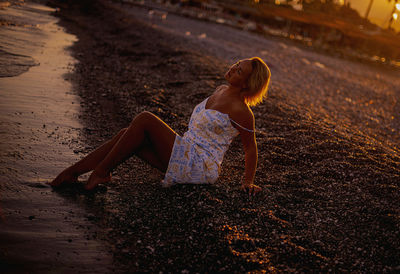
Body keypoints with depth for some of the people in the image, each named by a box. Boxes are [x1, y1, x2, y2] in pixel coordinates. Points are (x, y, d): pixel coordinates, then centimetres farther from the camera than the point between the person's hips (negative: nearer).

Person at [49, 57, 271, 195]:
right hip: (185, 155, 9)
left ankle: (101, 172, -12)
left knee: (144, 120, -19)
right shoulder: (221, 90, 12)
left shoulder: (240, 111, -14)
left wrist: (248, 181, -7)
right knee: (127, 135, -6)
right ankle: (72, 172, -6)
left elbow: (250, 147, -7)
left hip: (199, 167, -9)